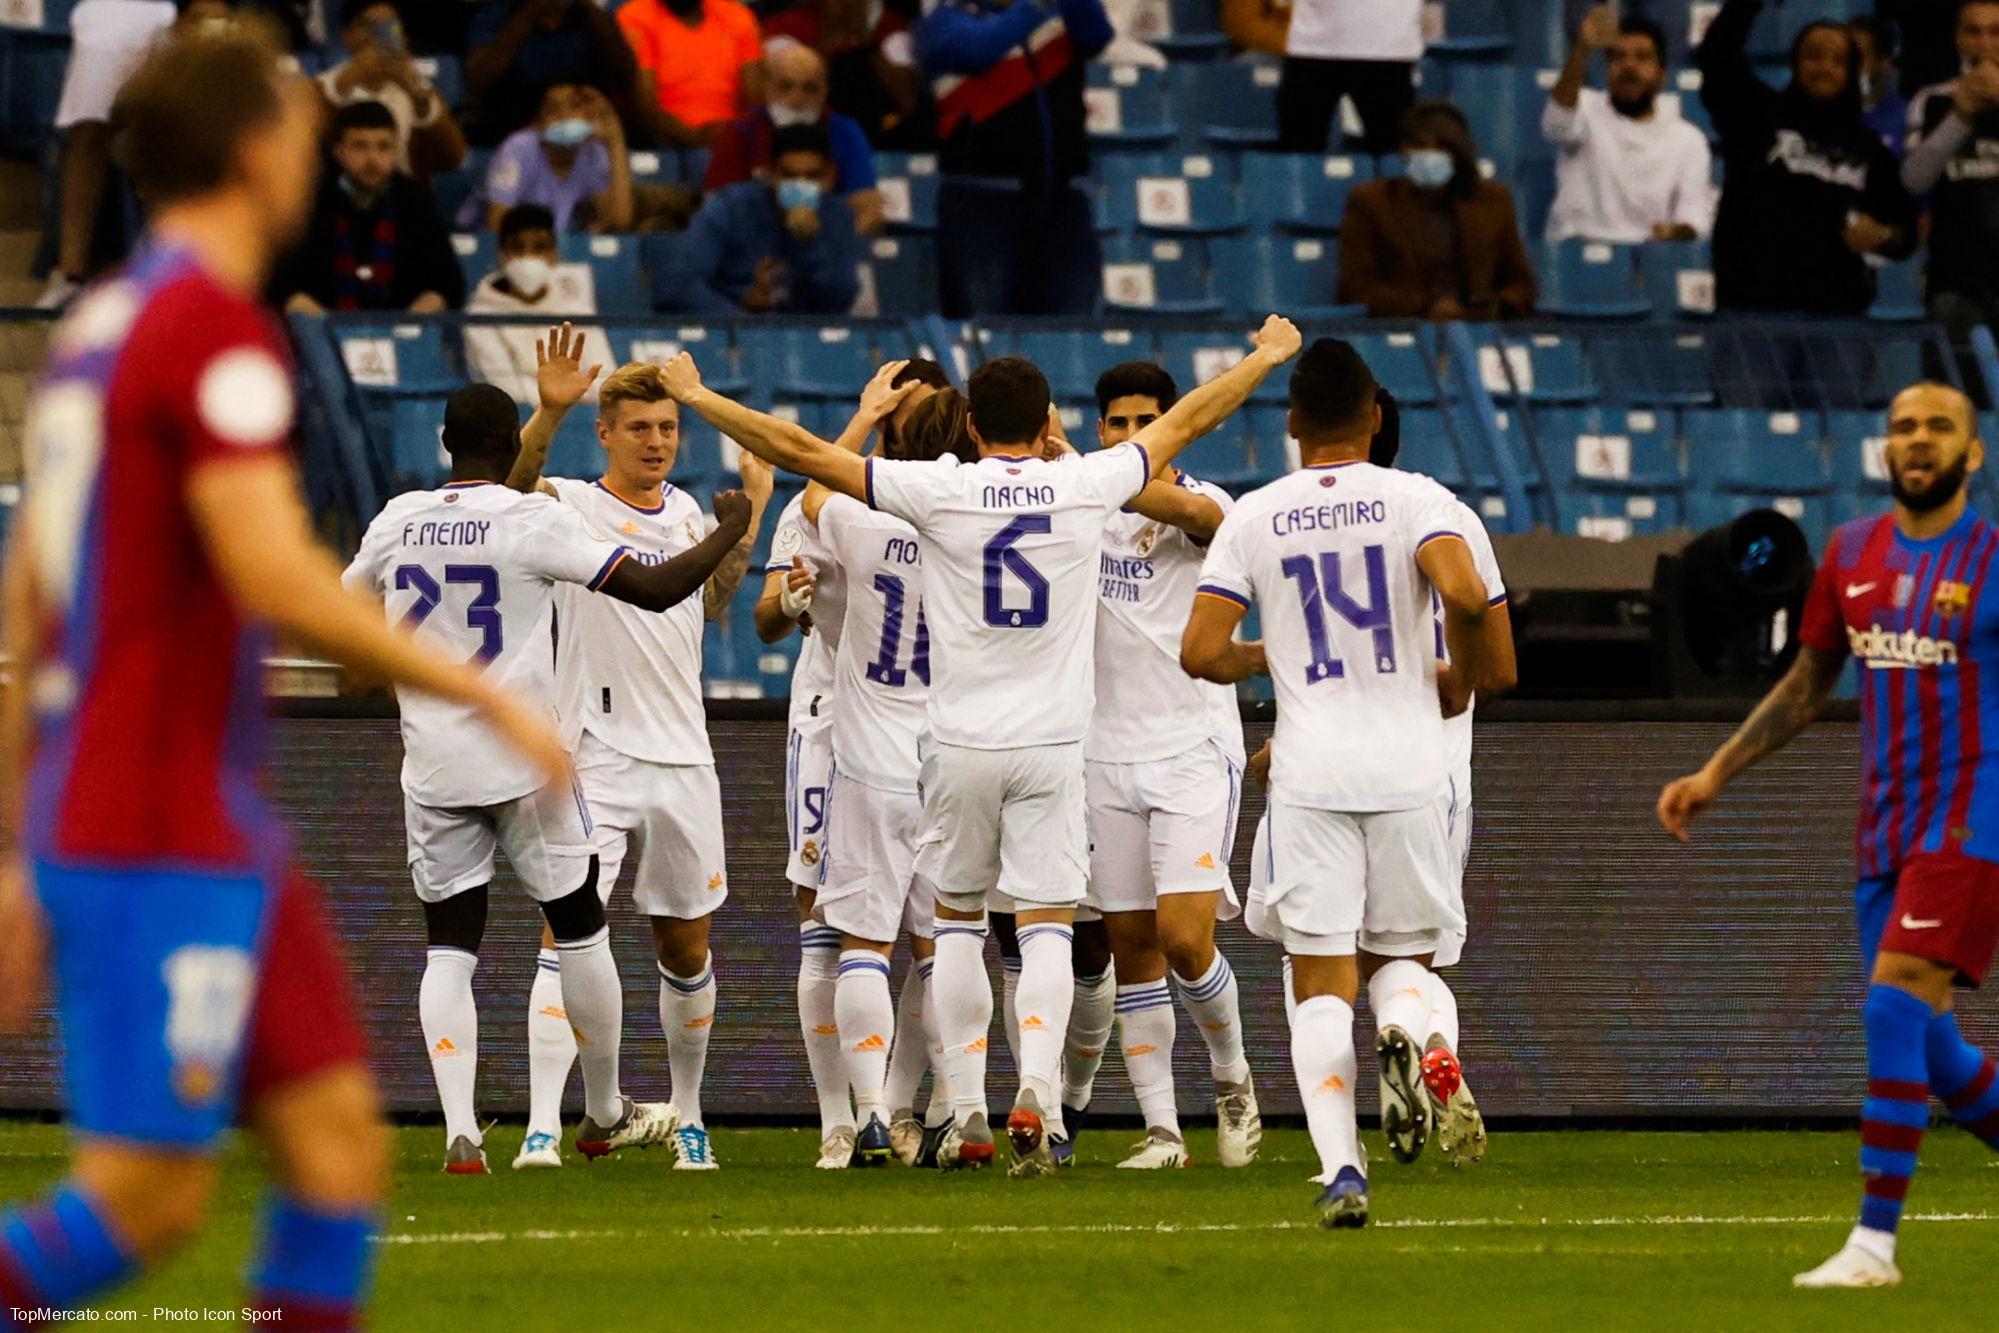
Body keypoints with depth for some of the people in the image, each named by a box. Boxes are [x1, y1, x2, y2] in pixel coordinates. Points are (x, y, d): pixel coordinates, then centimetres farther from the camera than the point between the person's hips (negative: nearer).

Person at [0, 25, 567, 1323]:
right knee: (149, 1192, -8)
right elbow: (275, 578, -22)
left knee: (341, 1141, 5)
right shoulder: (216, 328, -13)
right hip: (164, 839, -10)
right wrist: (487, 695, -14)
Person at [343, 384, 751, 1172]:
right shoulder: (534, 522, -10)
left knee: (449, 947, 5)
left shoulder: (398, 522, 3)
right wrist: (728, 535, 3)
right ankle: (604, 1115, 24)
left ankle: (460, 1133, -9)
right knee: (580, 930, 13)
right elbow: (653, 589, -13)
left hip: (433, 771, 3)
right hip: (526, 765, -3)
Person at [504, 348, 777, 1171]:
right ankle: (542, 1126, -18)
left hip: (683, 762, 5)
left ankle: (688, 1115, 27)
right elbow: (509, 492, -26)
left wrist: (751, 510, 25)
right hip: (594, 759, -5)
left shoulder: (685, 511, 14)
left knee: (687, 948, 12)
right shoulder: (573, 507, -4)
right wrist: (548, 412, -39)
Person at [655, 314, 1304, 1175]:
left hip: (962, 746, 0)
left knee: (957, 920, 14)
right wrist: (1269, 356, 31)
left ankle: (966, 1112, 10)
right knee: (1046, 926, 0)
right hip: (1053, 745, 0)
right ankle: (1034, 1091, -21)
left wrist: (698, 398, 7)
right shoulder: (1086, 486, -1)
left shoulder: (938, 490, -6)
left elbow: (799, 451, -4)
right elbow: (1187, 422, 15)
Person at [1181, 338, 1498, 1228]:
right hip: (1408, 768, 0)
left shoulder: (1253, 518, 3)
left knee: (1322, 981, 2)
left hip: (1310, 776, 0)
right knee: (1400, 953, 17)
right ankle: (1404, 1029, -19)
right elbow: (1465, 595, -18)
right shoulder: (1413, 499, -1)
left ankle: (1339, 1166, -14)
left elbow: (1201, 652, -3)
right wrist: (1463, 680, 2)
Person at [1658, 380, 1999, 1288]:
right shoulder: (1852, 555, 10)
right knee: (1926, 1051, 8)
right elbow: (1806, 688, 20)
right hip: (1888, 829, 6)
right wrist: (1714, 776, 16)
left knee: (1894, 1008, -19)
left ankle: (1874, 1243, -17)